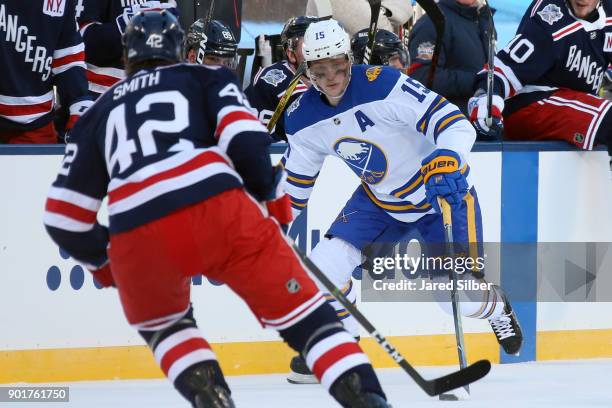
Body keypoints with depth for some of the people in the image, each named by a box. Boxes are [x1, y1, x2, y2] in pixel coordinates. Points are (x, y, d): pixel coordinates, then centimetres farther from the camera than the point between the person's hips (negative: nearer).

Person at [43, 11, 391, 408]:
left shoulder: (100, 111, 31)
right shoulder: (206, 78, 25)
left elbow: (65, 218, 26)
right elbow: (245, 139, 4)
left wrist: (104, 260, 42)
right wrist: (272, 199, 20)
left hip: (136, 236, 2)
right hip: (219, 210, -2)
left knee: (160, 321, 32)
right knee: (300, 311, 7)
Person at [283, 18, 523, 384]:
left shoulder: (384, 85, -29)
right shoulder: (303, 119, -10)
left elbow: (455, 123, -32)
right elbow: (295, 185, 7)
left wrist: (449, 159, -50)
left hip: (443, 190, -5)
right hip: (380, 200, 5)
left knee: (464, 298, -7)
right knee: (323, 270, -14)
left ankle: (496, 307, 33)